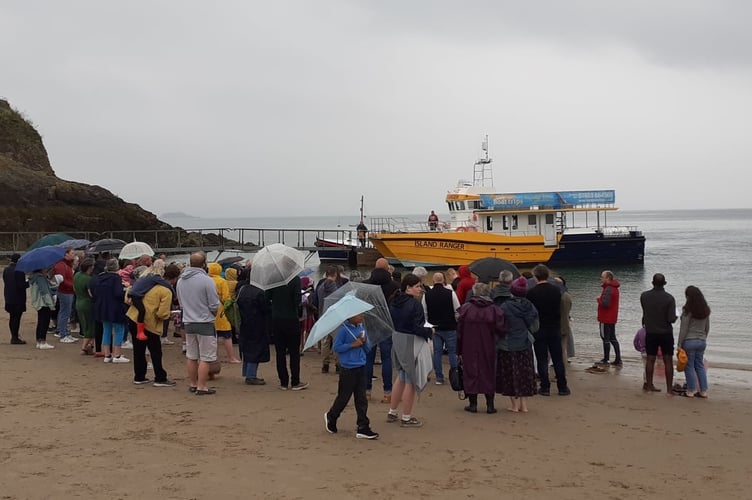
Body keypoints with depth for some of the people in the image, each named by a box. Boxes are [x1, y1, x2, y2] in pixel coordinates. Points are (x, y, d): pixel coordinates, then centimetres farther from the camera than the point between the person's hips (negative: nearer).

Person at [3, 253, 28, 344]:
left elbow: (5, 282, 15)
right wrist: (29, 282, -3)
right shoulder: (19, 270, -18)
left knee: (12, 317, 14)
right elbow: (21, 285, -21)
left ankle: (13, 337, 21)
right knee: (16, 318, -2)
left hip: (8, 298, 8)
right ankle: (15, 338, 0)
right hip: (18, 298, -8)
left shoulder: (6, 270, 7)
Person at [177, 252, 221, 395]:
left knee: (191, 356, 15)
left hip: (188, 323, 7)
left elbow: (181, 303, 14)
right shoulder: (206, 280, -16)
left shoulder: (180, 280, 5)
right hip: (205, 323, -7)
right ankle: (202, 387, -1)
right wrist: (214, 314, 8)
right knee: (205, 358, -1)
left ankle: (193, 384, 23)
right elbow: (215, 306, -13)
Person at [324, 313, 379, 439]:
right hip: (348, 369, -6)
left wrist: (364, 341, -9)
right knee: (344, 397, 6)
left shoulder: (361, 328, 8)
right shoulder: (344, 329, -11)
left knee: (361, 399, 4)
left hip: (361, 368, 6)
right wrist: (352, 344, -20)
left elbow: (368, 348, 12)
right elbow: (336, 347, -12)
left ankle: (363, 428, 7)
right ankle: (330, 417, 31)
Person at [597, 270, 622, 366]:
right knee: (613, 338, 13)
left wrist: (598, 299, -9)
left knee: (605, 338, -1)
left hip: (605, 319, -10)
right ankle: (618, 359, 13)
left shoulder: (608, 289, -20)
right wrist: (601, 298, 6)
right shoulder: (614, 288, 13)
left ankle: (605, 360, 5)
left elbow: (605, 303, -27)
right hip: (612, 318, 10)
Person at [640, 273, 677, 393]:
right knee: (668, 361, 3)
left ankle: (649, 385, 16)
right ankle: (669, 389, 3)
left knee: (650, 359, 11)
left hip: (650, 333, 3)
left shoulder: (644, 296, -5)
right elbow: (671, 319, -16)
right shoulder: (669, 298, -14)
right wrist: (675, 317, 5)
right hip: (666, 333, -2)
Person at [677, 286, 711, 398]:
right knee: (700, 366, 14)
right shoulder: (706, 310, 4)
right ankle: (703, 391, 13)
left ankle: (691, 391, 7)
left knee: (689, 366, 3)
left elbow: (683, 329, -13)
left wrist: (679, 344, -7)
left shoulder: (688, 310, -14)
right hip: (702, 341, 6)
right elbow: (707, 328, 12)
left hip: (689, 341, -6)